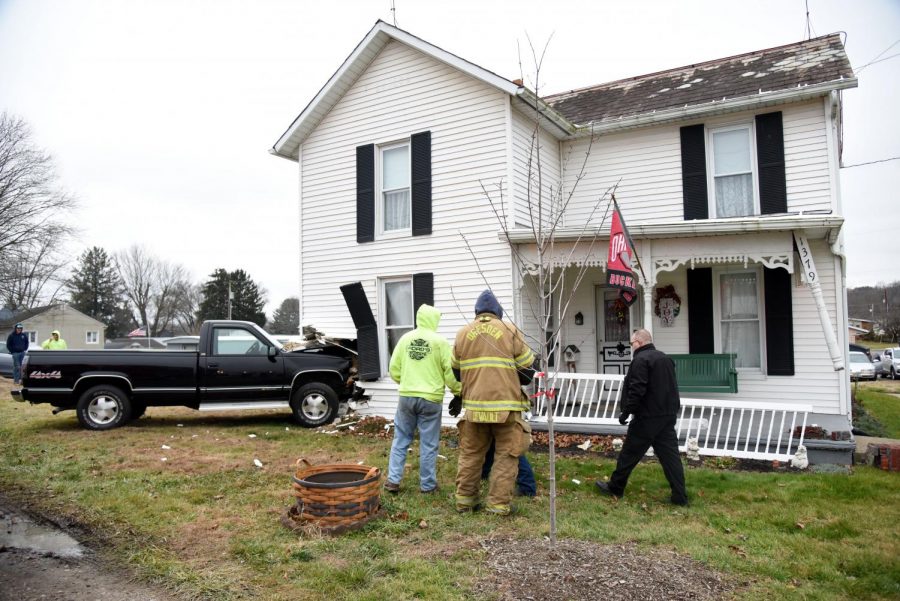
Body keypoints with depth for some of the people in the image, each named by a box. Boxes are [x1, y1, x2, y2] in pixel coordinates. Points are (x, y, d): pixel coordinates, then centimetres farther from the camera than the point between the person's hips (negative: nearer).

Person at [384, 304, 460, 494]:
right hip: (430, 398, -3)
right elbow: (450, 372, -6)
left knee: (401, 439, 14)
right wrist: (458, 391, 10)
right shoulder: (440, 341, -6)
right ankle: (427, 485, 14)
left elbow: (394, 368, 8)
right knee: (428, 444, 6)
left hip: (407, 396, 3)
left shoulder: (405, 338, 4)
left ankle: (393, 480, 13)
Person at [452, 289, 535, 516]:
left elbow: (455, 369, 14)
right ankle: (498, 504, 7)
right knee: (506, 456, 6)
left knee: (470, 453, 16)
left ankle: (465, 499, 23)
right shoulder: (510, 330, -2)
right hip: (505, 404, -3)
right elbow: (528, 367, 2)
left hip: (474, 405, 3)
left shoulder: (462, 333, 6)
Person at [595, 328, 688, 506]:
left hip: (647, 418, -8)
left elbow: (637, 391, -21)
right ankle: (680, 496, 7)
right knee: (670, 455, 8)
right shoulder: (665, 358, 15)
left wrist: (626, 412, -14)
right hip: (668, 416, 8)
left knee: (629, 454, 5)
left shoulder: (641, 359, -14)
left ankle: (615, 487, 17)